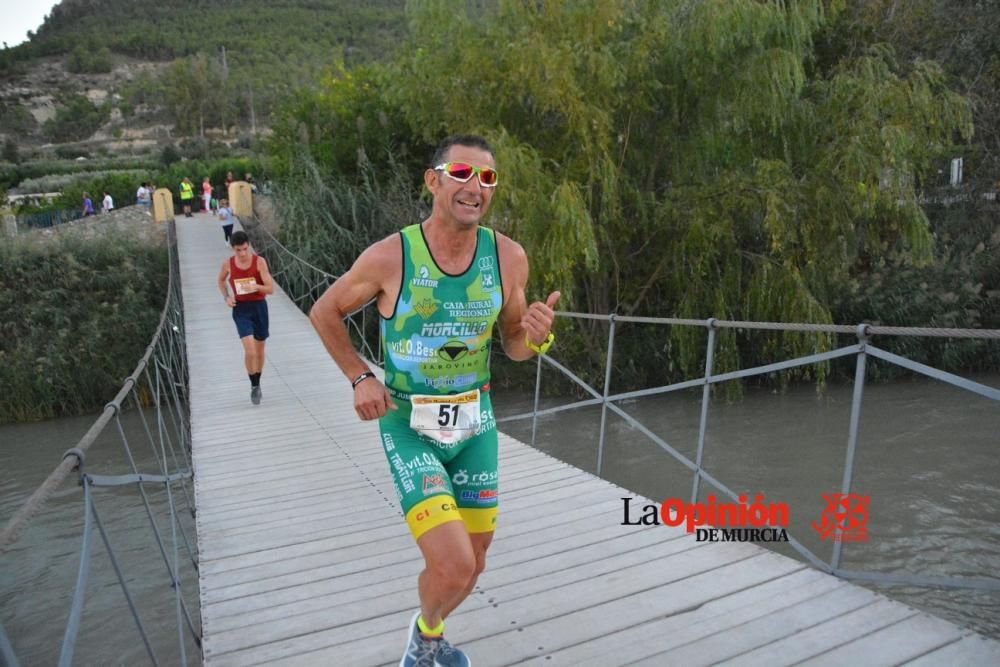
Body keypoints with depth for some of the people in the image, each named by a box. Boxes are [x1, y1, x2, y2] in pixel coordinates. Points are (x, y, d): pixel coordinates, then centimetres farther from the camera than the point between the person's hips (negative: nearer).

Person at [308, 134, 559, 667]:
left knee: (472, 564, 14)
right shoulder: (390, 257, -18)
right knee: (454, 567, -15)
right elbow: (323, 313, 0)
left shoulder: (508, 256, -10)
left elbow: (514, 346, 2)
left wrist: (538, 336, -21)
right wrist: (360, 378, -10)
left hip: (474, 423, 4)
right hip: (409, 428, -4)